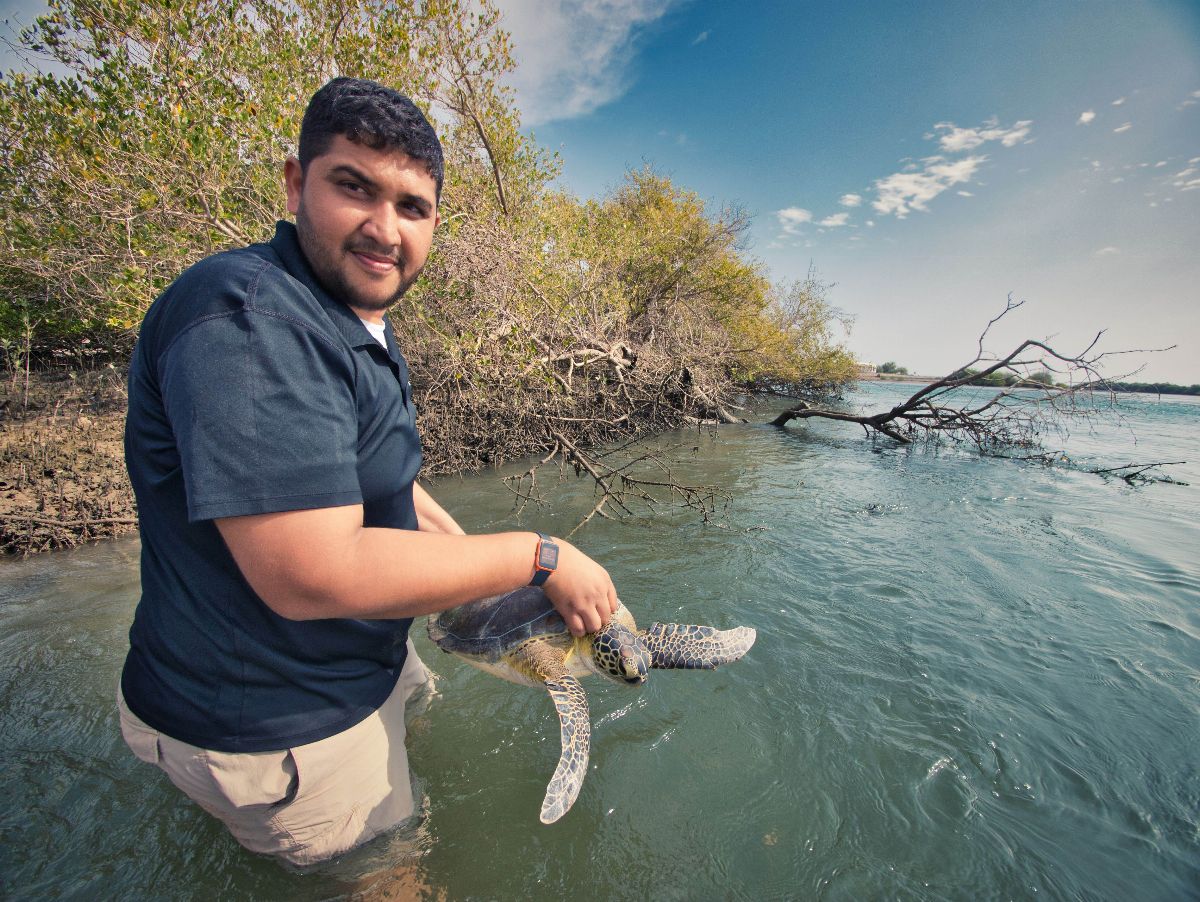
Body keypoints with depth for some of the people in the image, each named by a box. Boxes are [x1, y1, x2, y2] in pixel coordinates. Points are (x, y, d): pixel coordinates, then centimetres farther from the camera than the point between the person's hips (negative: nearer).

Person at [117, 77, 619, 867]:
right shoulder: (248, 315, -31)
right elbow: (313, 577, -36)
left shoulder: (365, 327, 4)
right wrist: (537, 557, -27)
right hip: (275, 729, -8)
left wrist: (471, 552, 10)